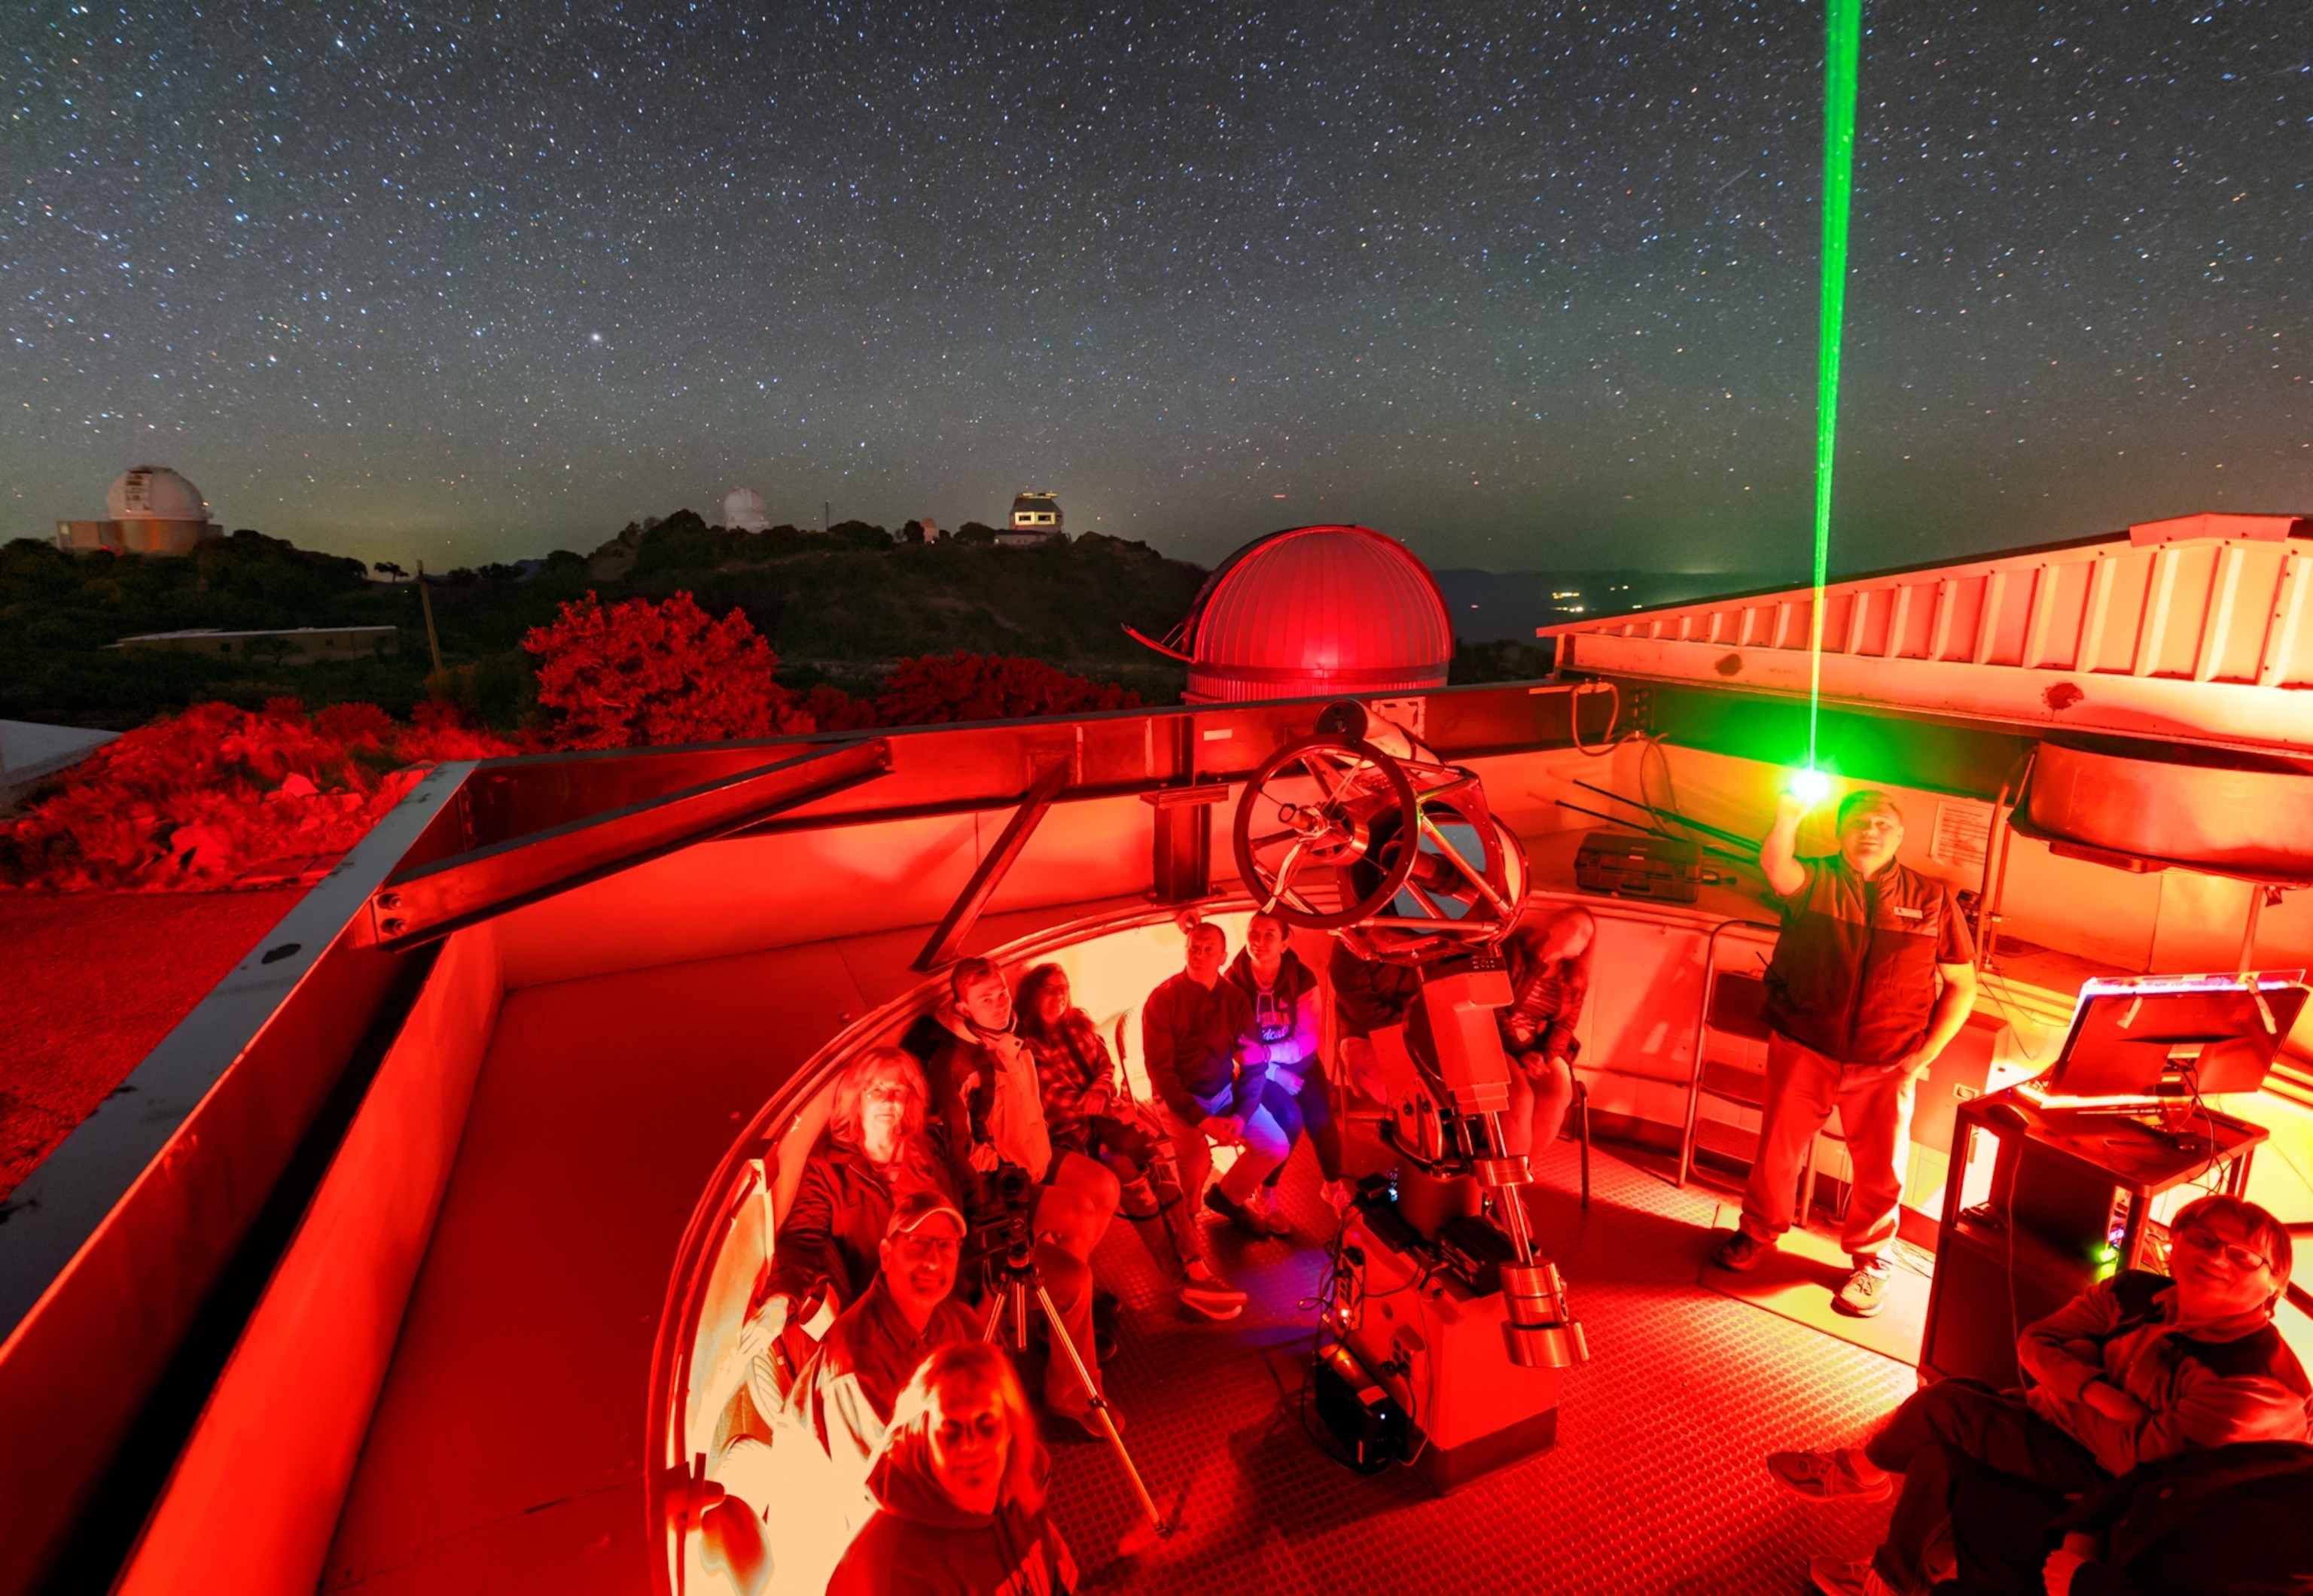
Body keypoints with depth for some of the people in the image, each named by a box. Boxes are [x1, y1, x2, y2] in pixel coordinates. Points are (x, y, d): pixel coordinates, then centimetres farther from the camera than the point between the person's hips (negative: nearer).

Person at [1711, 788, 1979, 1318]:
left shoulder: (1932, 899, 2)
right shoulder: (1815, 879, -1)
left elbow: (1962, 985, 5)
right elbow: (1775, 866, -27)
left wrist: (1923, 1055, -3)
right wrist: (1789, 815, -41)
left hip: (1886, 1065, 1)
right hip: (1803, 1051, -1)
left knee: (1881, 1171, 11)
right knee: (1778, 1151, 11)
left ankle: (1871, 1262, 36)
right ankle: (1758, 1233, 35)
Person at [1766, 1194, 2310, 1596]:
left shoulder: (2257, 1382, -22)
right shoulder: (2135, 1293, -4)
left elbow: (2141, 1456, -23)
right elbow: (2035, 1341, 0)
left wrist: (2066, 1390, -13)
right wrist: (2093, 1389, -18)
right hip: (2053, 1428, 6)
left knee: (1946, 1405, -17)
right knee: (1938, 1453, -15)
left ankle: (1863, 1470, 11)